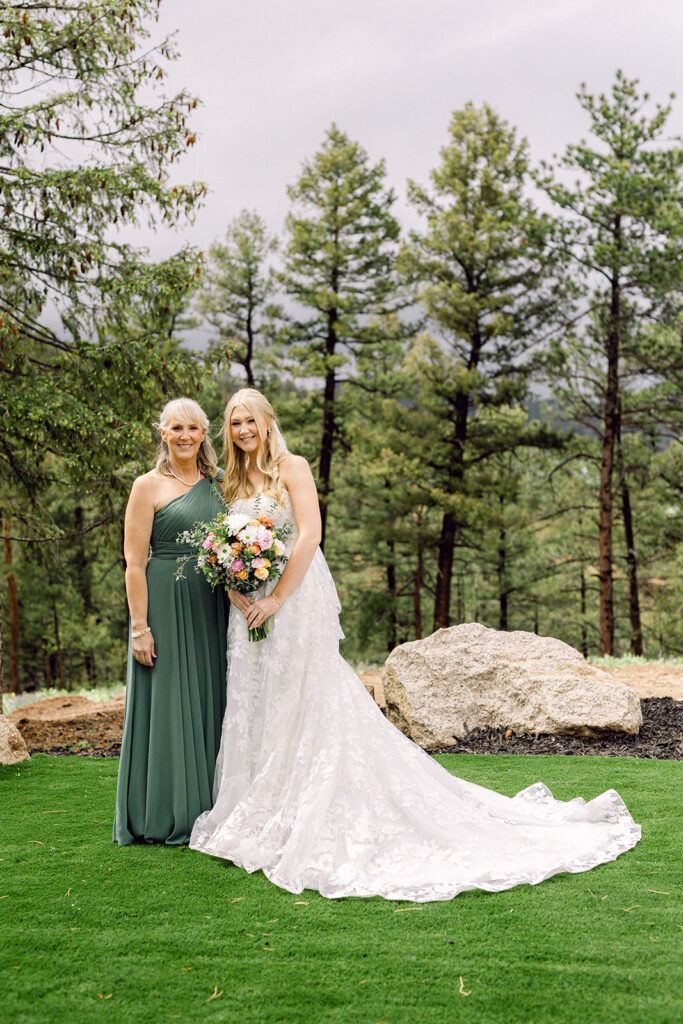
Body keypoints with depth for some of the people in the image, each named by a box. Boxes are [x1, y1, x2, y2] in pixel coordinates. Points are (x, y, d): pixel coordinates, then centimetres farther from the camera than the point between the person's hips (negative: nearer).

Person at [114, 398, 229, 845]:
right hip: (166, 604, -5)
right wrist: (139, 627, -14)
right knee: (167, 703, -1)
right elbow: (134, 561, -8)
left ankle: (206, 806, 20)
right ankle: (165, 816, 10)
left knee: (210, 701, 9)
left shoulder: (217, 484, 12)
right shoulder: (149, 486, -3)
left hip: (212, 607, 5)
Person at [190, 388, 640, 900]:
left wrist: (276, 597, -18)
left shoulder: (291, 468, -4)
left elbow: (309, 534, -14)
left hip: (295, 602, -7)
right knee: (255, 708, 8)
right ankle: (263, 816, 18)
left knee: (311, 707, -5)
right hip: (251, 609, 7)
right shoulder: (233, 484, 14)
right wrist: (236, 591, -8)